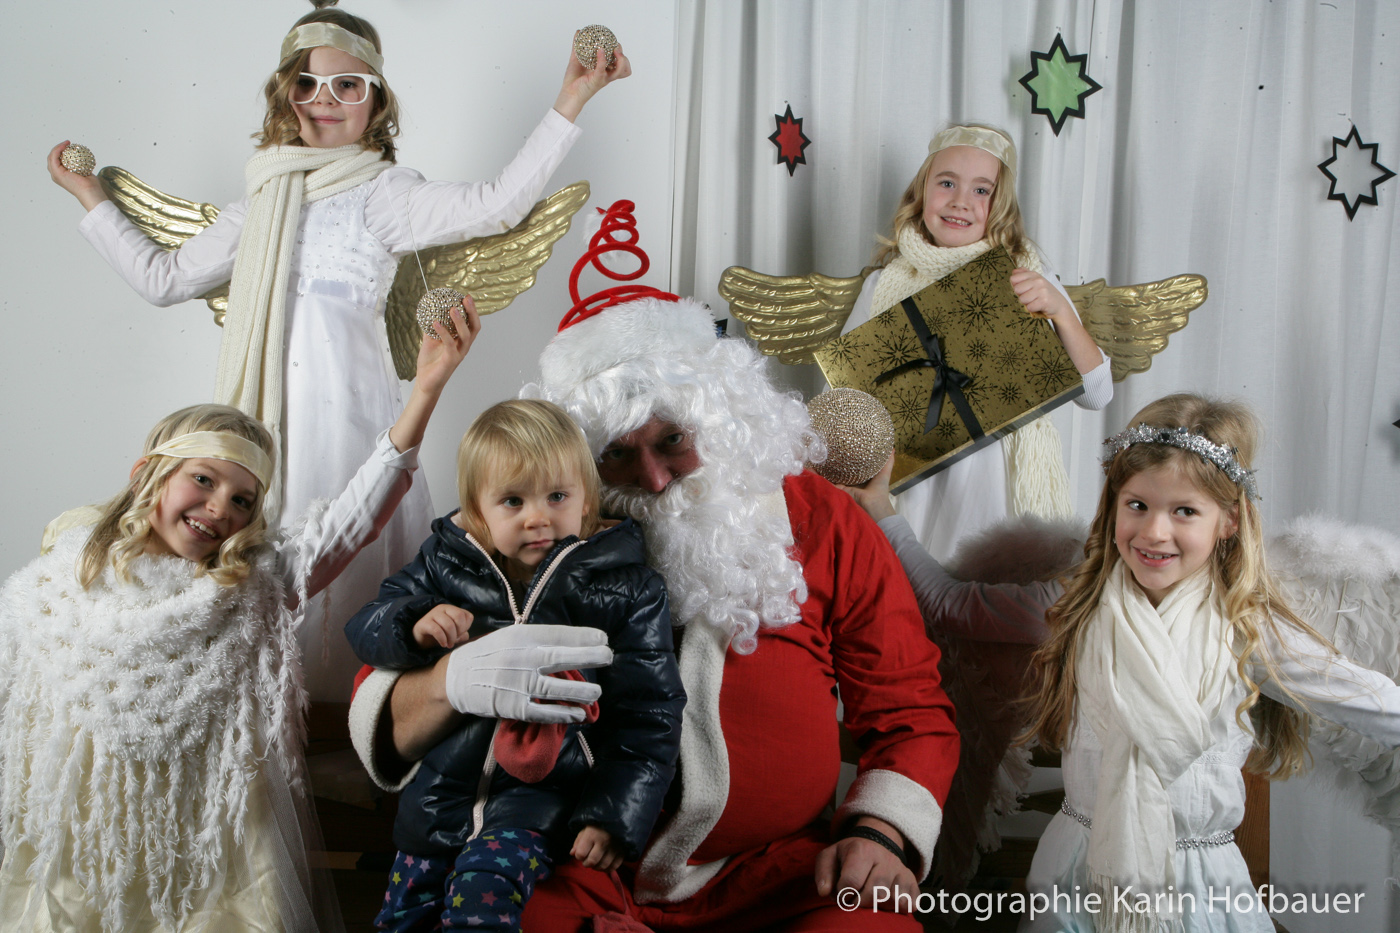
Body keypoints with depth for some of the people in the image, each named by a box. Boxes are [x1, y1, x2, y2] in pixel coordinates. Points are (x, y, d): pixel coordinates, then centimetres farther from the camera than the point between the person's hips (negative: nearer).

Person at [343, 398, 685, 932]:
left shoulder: (622, 588, -7)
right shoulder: (446, 564, 1)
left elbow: (650, 716, -5)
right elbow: (364, 629, 7)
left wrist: (615, 816, -11)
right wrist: (414, 627, -17)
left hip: (547, 784, -4)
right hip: (444, 781, 4)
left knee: (484, 881, -28)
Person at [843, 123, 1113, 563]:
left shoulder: (1026, 275, 3)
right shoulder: (885, 285, 4)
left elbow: (1096, 393, -1)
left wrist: (1060, 311, -14)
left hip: (1005, 484, 0)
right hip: (918, 486, 1)